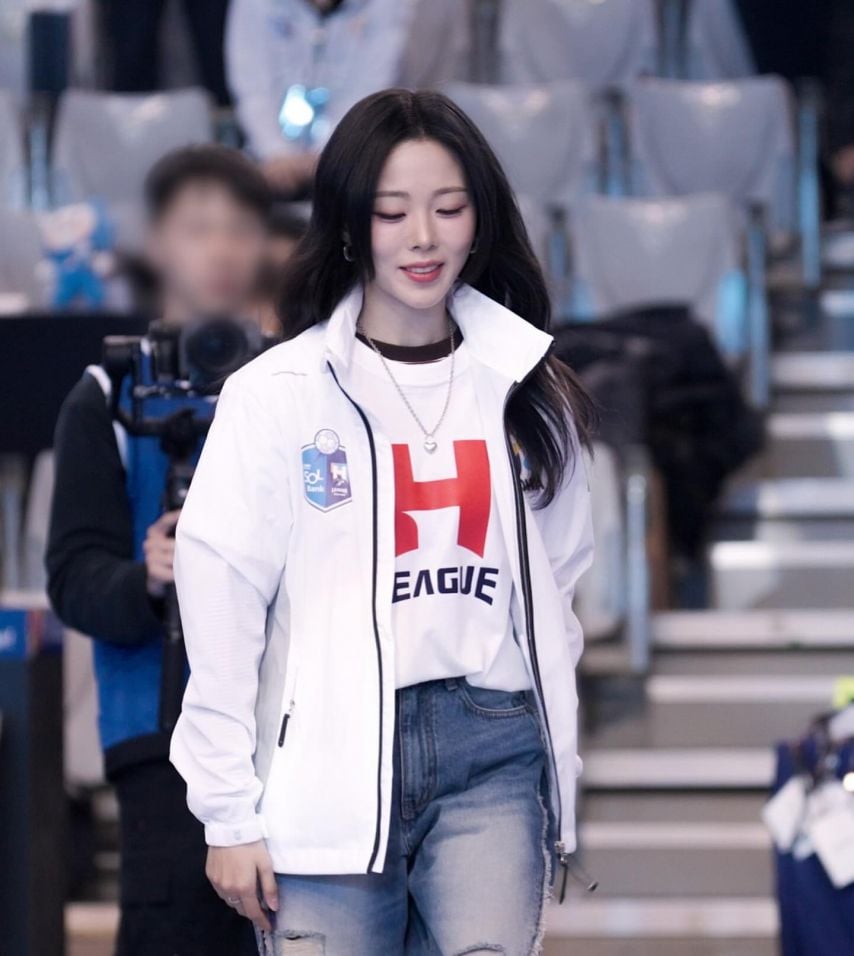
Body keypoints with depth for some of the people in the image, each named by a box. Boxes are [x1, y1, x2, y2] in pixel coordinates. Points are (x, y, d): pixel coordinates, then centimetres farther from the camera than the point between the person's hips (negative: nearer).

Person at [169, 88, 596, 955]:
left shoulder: (525, 391, 11)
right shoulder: (275, 394, -1)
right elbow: (221, 604, -3)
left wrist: (560, 779, 12)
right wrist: (228, 812, -6)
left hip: (493, 755, 2)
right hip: (331, 768, -2)